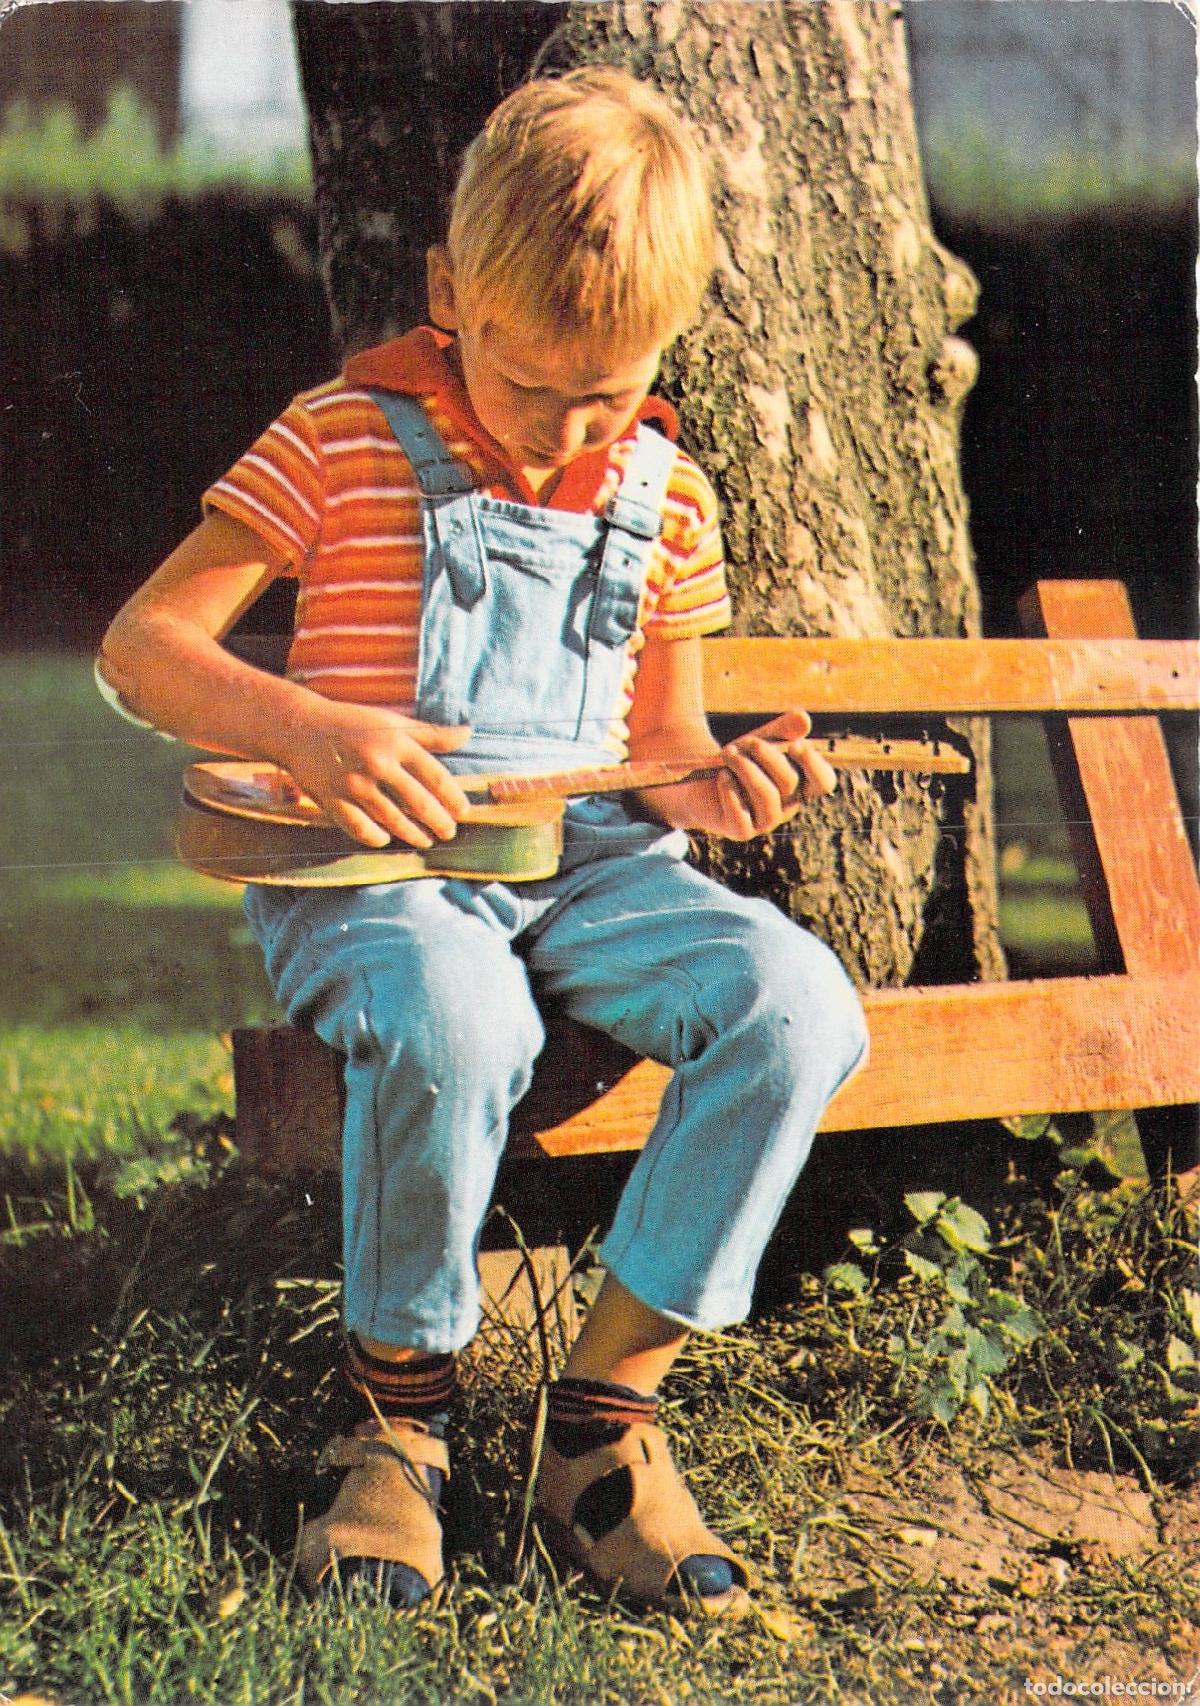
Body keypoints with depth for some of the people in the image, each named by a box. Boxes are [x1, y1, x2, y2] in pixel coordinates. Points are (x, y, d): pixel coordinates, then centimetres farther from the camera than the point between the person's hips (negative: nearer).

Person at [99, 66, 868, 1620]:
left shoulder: (664, 495, 12)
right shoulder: (344, 441, -1)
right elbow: (141, 646, -3)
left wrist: (711, 782, -3)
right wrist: (305, 726, -21)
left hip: (582, 857, 5)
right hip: (365, 862, -4)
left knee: (795, 1002, -24)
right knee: (456, 1020, -39)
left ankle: (604, 1414, -11)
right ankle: (399, 1414, -12)